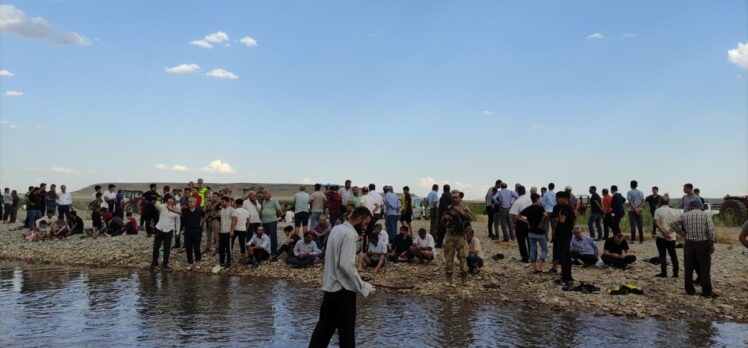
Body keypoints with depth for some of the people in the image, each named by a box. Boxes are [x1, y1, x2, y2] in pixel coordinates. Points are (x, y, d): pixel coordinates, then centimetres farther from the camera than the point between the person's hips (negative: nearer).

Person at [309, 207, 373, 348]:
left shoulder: (336, 229, 11)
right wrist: (362, 286, -17)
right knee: (346, 331, 3)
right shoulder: (349, 234, -18)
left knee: (324, 326, 16)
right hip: (343, 289, -9)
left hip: (330, 286, 9)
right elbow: (346, 265, -24)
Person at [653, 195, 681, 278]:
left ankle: (663, 273, 1)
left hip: (661, 236, -3)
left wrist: (663, 232, -16)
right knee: (673, 255, 11)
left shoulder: (658, 211, -6)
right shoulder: (673, 211, 4)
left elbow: (657, 223, -15)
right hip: (671, 236, 3)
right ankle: (675, 273, 12)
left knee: (662, 255, 1)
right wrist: (670, 230, -3)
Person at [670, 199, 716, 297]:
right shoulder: (705, 215, 0)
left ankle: (689, 290, 13)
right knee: (704, 268, 4)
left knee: (689, 267, 9)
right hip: (703, 243, -1)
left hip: (689, 243, 1)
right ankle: (706, 291, 4)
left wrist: (682, 233, 7)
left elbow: (673, 224, 2)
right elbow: (711, 230, -8)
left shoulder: (685, 215, 4)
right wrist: (712, 244, -4)